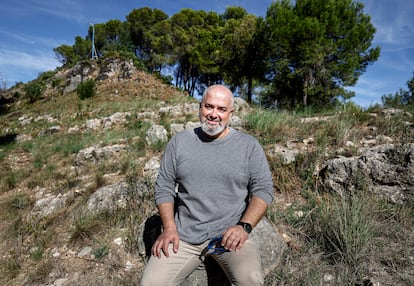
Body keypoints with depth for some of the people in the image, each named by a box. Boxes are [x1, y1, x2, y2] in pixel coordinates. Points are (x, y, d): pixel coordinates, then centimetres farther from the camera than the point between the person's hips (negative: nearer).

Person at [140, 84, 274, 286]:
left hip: (230, 234, -1)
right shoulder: (179, 141, 5)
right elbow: (164, 186, 7)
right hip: (183, 235, 2)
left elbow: (263, 189, 0)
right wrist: (169, 227, -5)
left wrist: (244, 226, -14)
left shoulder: (249, 145, 1)